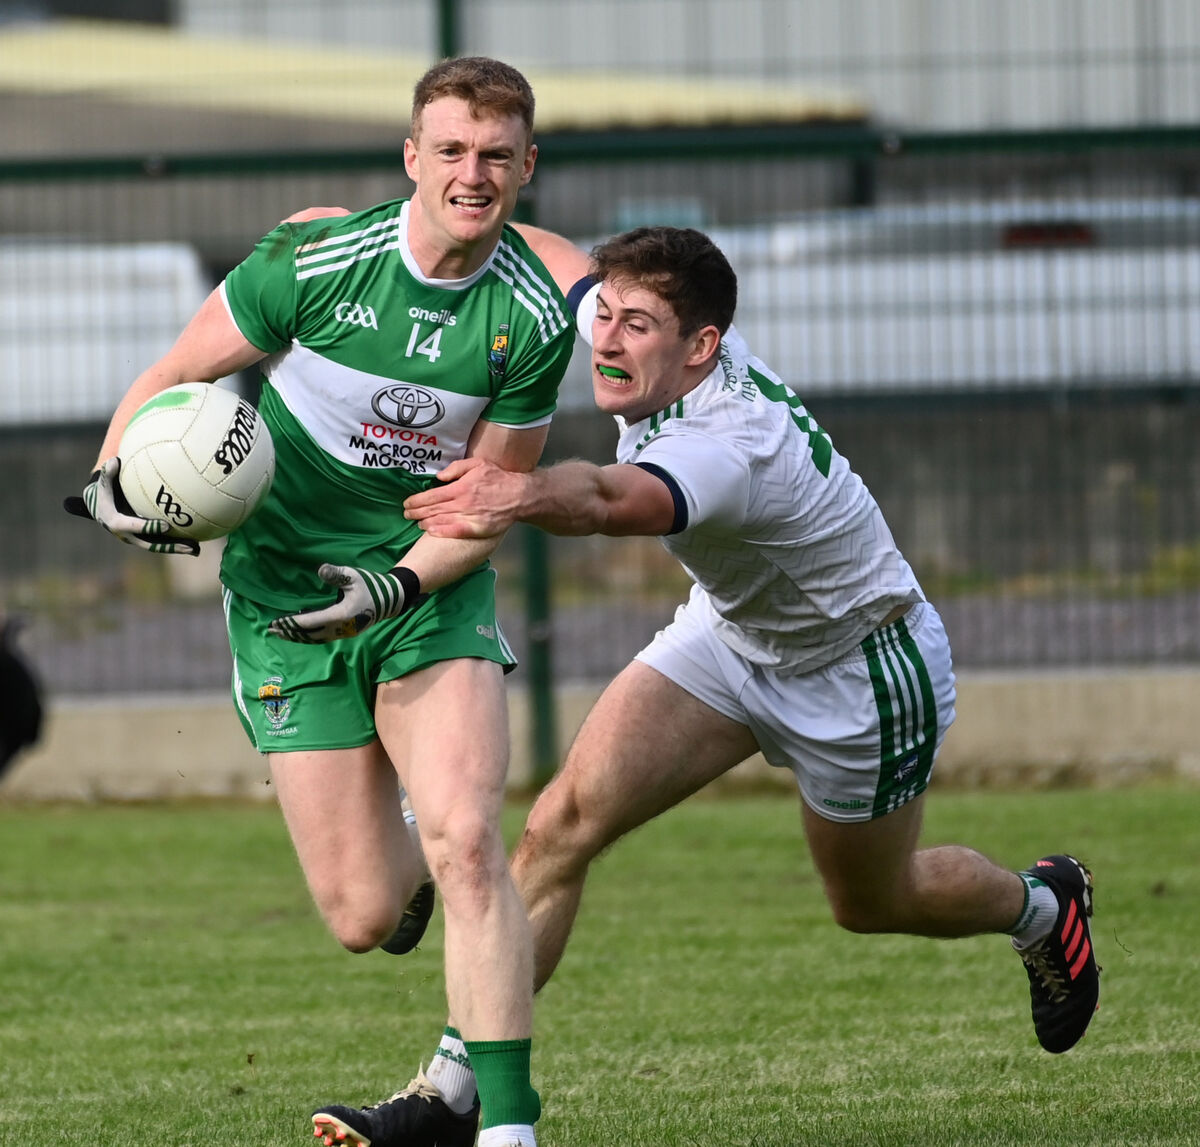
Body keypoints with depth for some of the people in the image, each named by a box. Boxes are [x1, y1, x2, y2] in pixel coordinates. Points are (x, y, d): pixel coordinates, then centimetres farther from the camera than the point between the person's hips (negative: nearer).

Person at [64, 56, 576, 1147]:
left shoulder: (534, 320, -10)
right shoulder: (316, 258, -15)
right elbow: (179, 373, -2)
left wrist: (398, 582, -20)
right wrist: (115, 477, -20)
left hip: (431, 592, 1)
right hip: (285, 598, 0)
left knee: (467, 841, -23)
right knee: (364, 918, -2)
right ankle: (407, 865, 38)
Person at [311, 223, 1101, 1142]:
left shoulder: (733, 444, -42)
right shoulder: (664, 359, -20)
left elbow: (615, 500, -66)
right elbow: (563, 261, 1)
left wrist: (528, 495, -86)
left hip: (863, 674, -7)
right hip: (730, 632, 7)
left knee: (873, 903, 17)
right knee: (562, 826, -13)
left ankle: (1044, 907, 51)